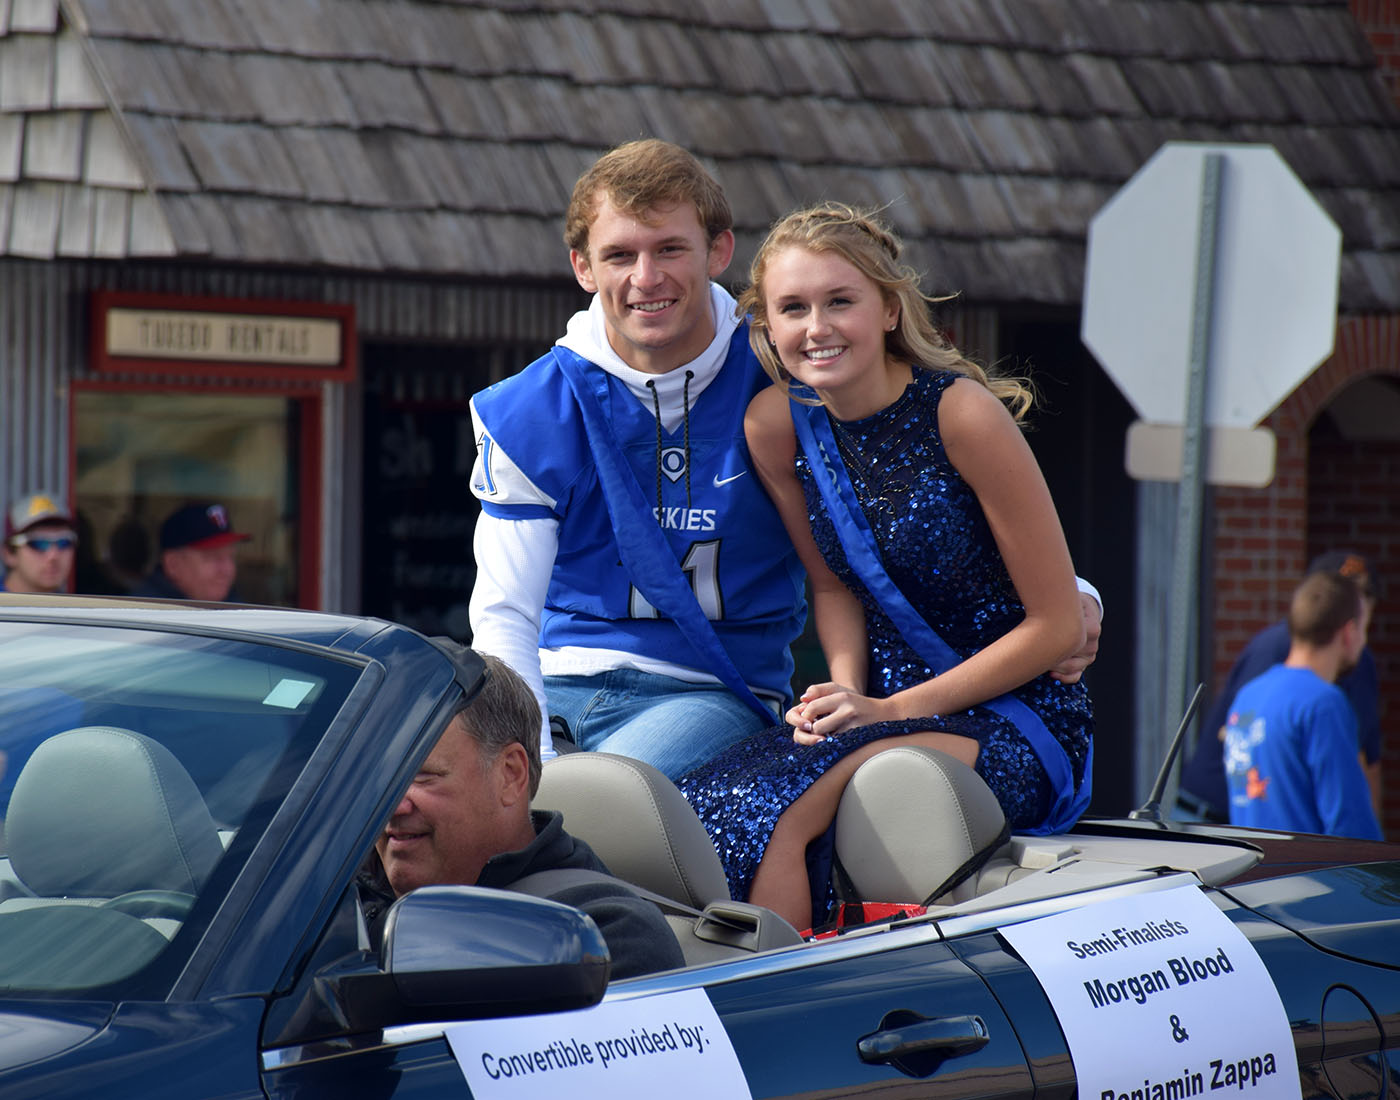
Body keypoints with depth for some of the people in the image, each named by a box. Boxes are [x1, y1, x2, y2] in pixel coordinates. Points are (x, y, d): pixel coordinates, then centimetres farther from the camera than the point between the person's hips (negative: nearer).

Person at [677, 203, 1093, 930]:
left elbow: (1057, 625, -12)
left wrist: (892, 710, -14)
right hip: (885, 701, 5)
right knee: (699, 810, -23)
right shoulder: (776, 423, 0)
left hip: (1017, 720, -5)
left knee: (781, 812, -30)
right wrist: (846, 690, -7)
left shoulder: (959, 413, -16)